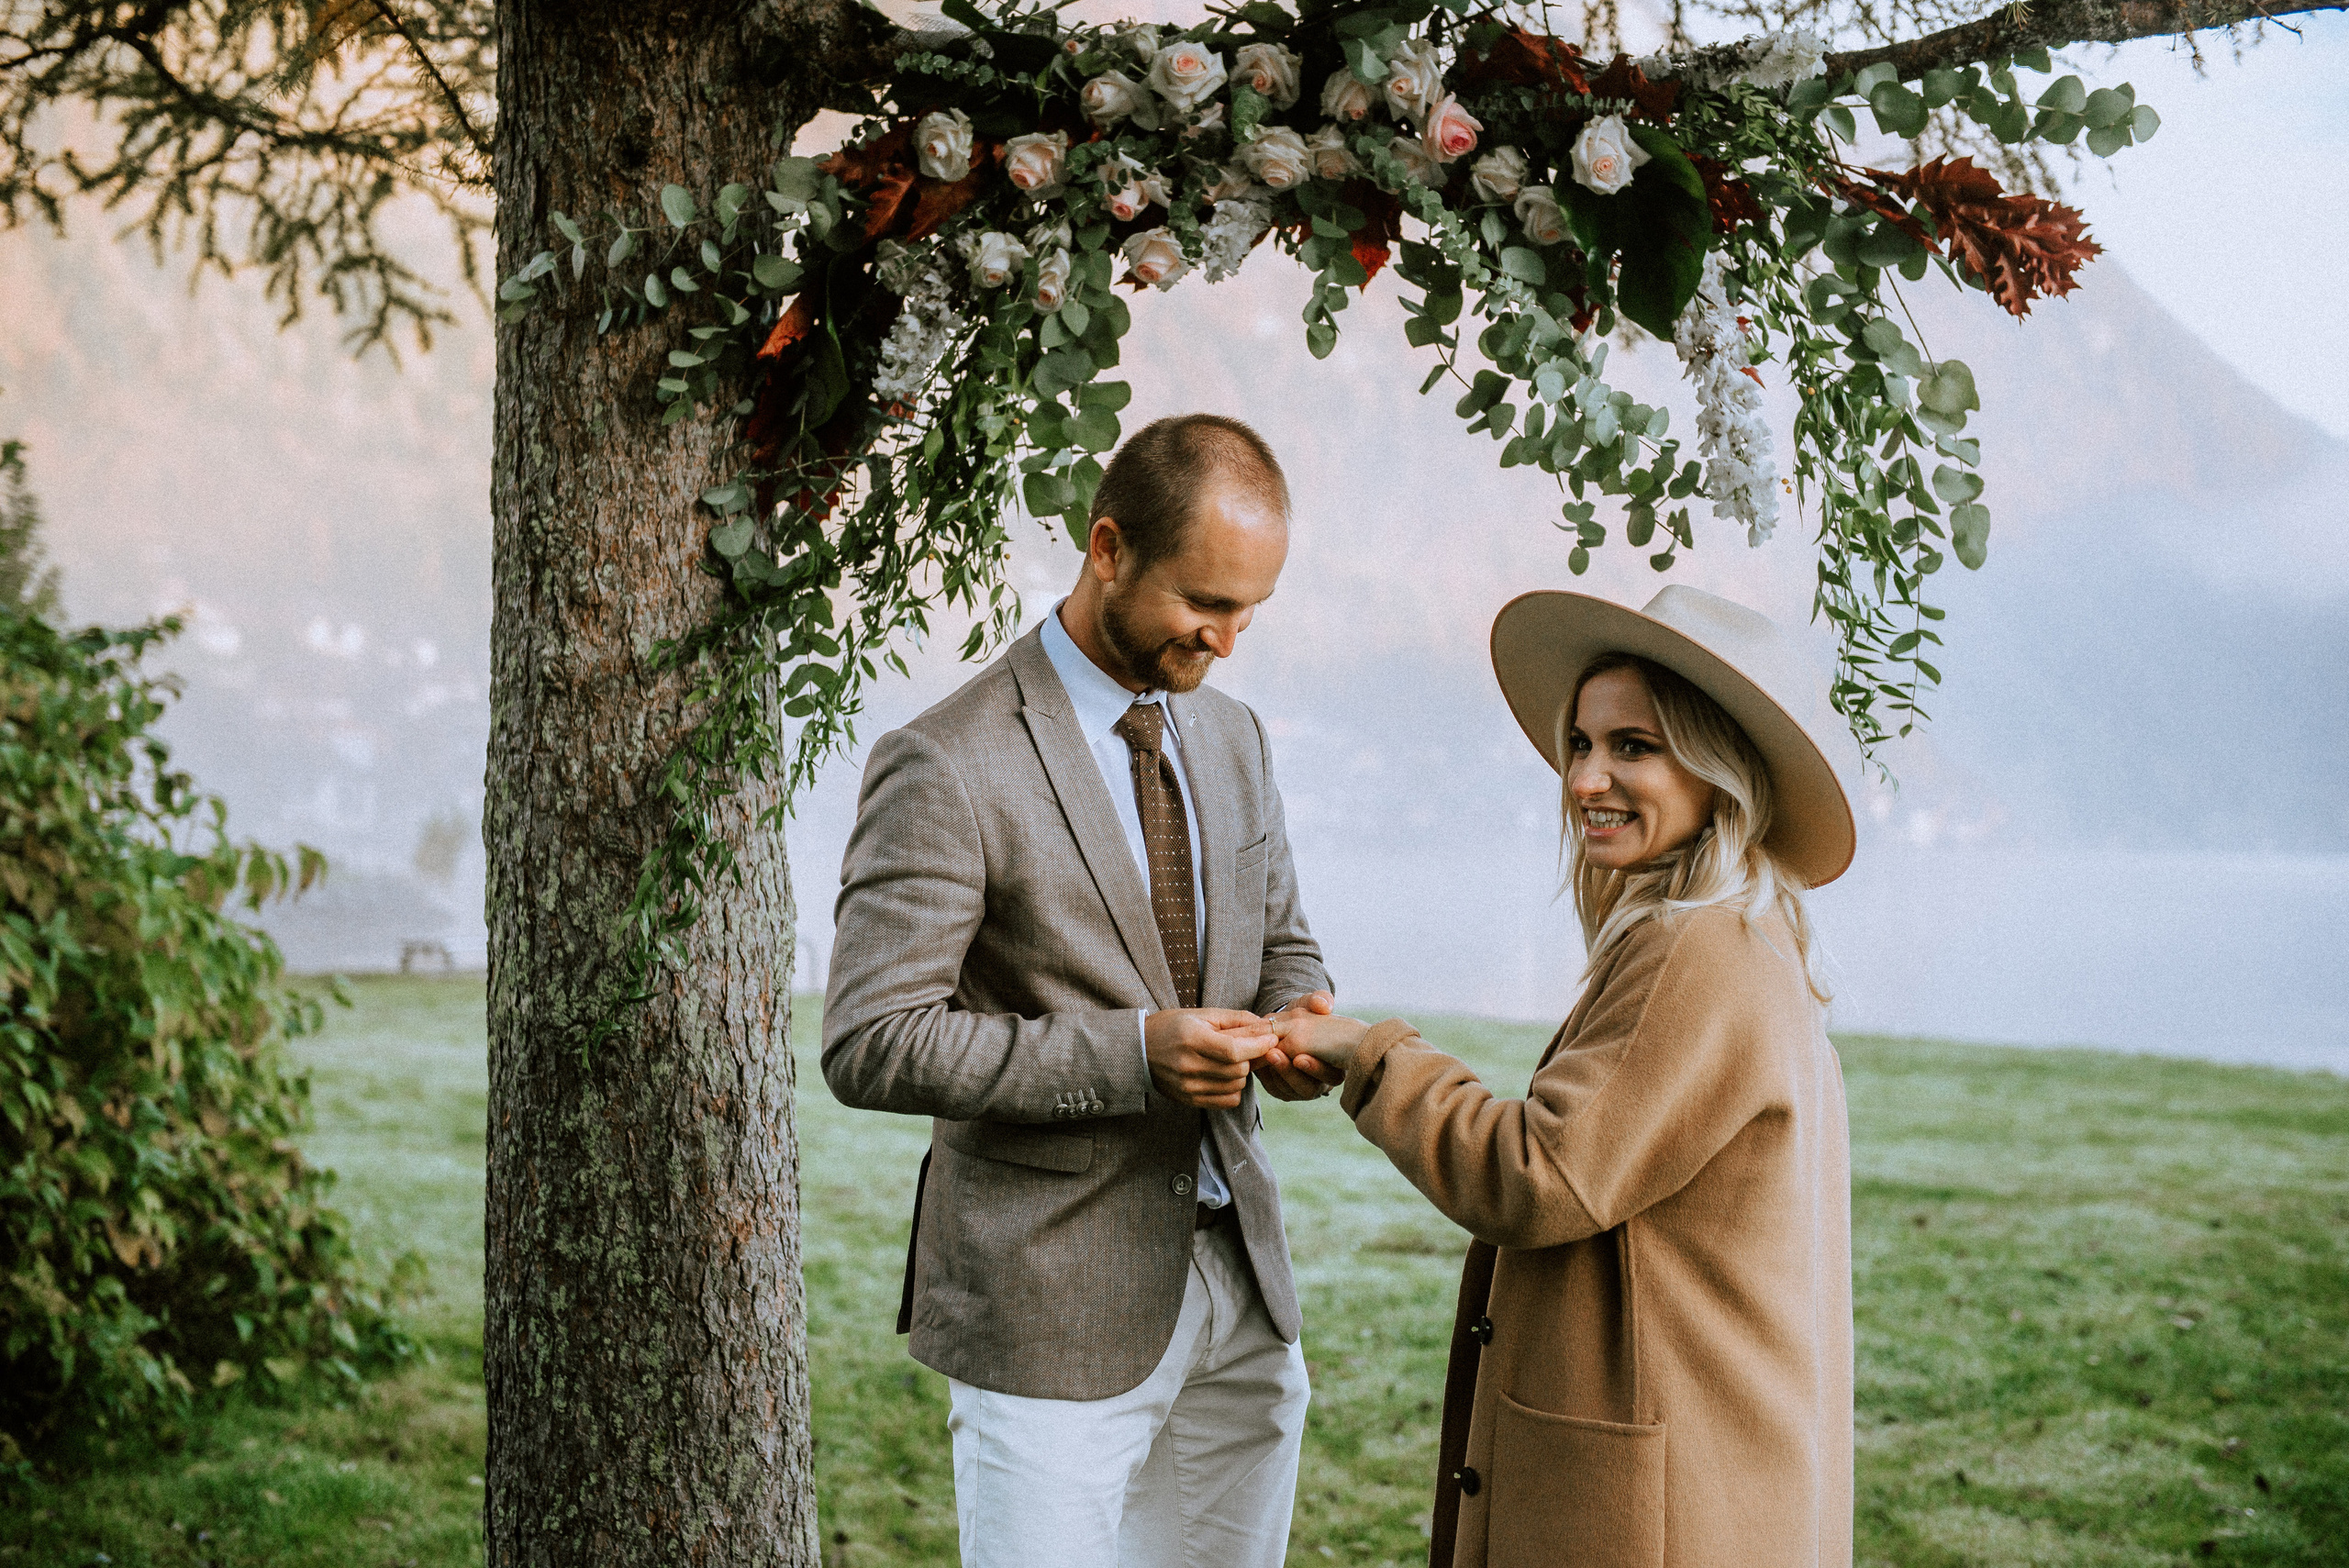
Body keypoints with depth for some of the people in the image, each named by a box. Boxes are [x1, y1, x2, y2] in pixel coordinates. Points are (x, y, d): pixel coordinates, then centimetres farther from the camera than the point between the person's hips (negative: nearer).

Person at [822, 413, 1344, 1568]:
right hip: (1052, 1312, -6)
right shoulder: (948, 767, -13)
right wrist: (1129, 1056, -24)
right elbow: (870, 1044, -17)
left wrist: (1295, 1033, -4)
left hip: (1242, 1294, 7)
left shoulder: (1231, 738, 10)